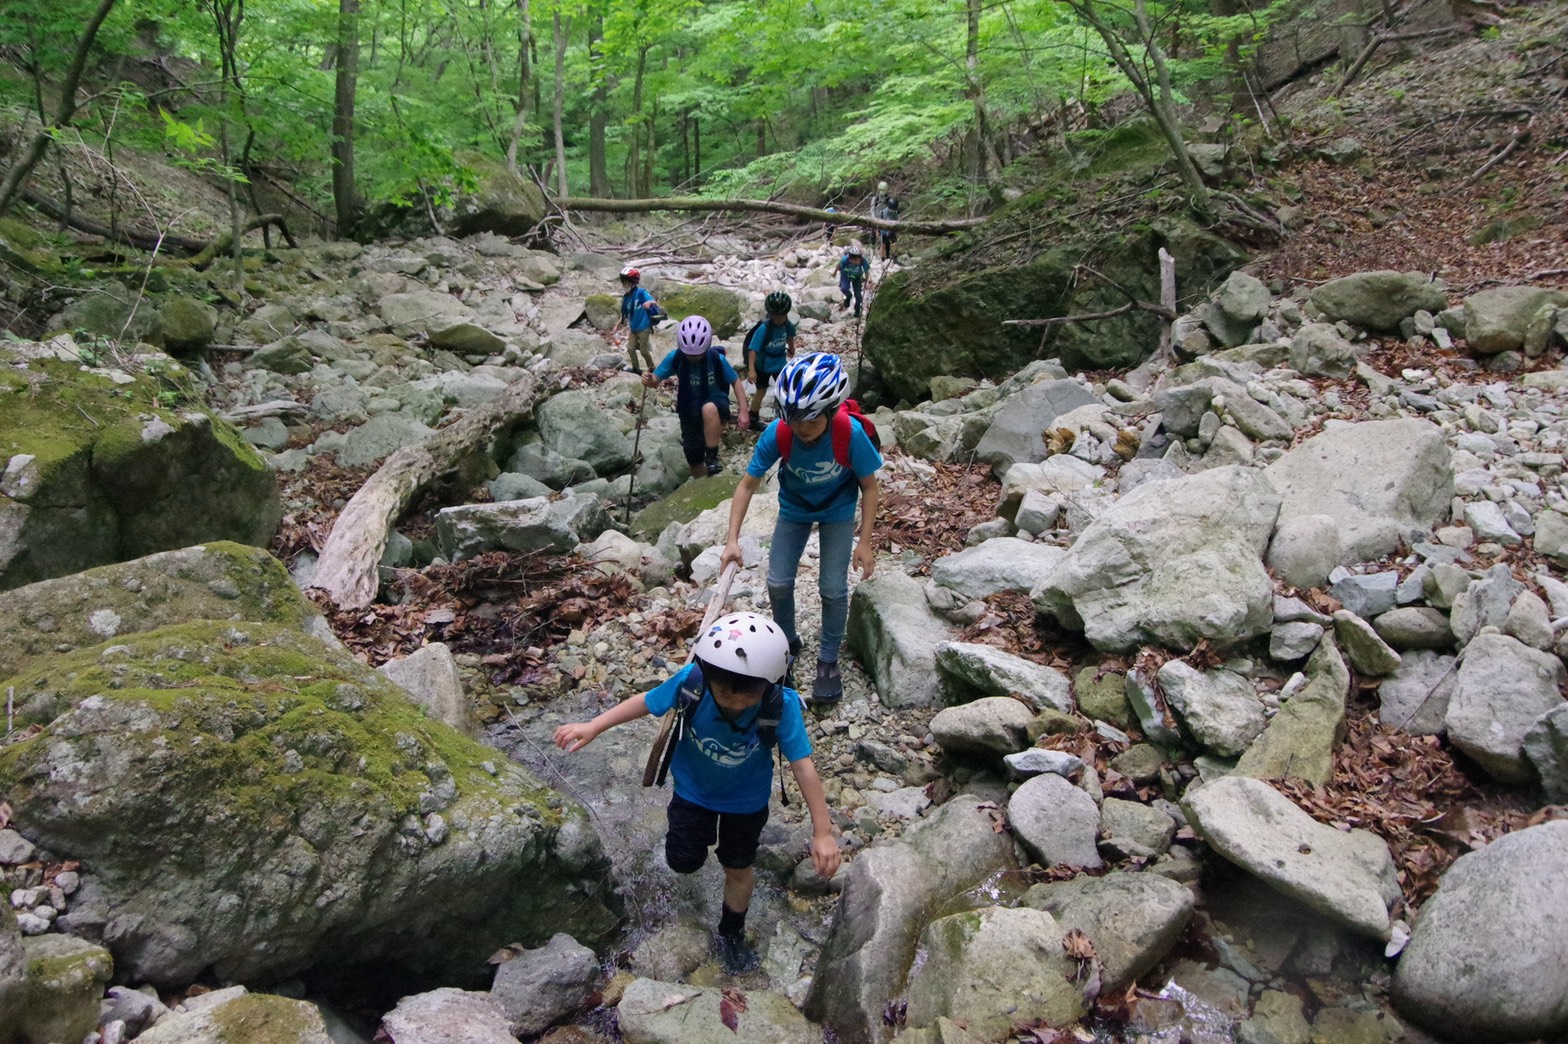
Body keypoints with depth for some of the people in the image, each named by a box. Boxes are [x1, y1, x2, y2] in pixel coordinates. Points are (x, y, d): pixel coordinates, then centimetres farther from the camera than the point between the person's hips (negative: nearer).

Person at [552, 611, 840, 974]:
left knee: (739, 869, 17)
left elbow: (803, 767, -31)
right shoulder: (691, 682, -35)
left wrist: (822, 832, -29)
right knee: (684, 861, 10)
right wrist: (593, 727, -17)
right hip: (693, 790, 1)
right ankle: (704, 830, 46)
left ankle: (732, 933, 47)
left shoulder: (781, 706, -38)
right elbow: (646, 702, -16)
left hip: (746, 800, 0)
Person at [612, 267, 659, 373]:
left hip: (643, 328, -6)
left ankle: (652, 369, 23)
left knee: (644, 351, 3)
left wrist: (650, 302, -51)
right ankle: (636, 369, 25)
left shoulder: (641, 292, -18)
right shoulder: (626, 297, 1)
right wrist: (616, 327, 10)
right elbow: (624, 315, 10)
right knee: (630, 348, 9)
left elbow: (655, 305, -28)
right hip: (632, 328, 6)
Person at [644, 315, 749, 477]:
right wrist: (649, 379, -36)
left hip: (716, 403, -3)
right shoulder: (675, 357, -15)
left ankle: (712, 457, -30)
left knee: (709, 409, -41)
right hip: (689, 412, 3)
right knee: (694, 457, 4)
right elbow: (656, 378, -11)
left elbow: (735, 381, -7)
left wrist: (743, 410, -14)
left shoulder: (716, 358, -18)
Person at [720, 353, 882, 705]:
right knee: (778, 583, -1)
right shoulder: (777, 434, -31)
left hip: (838, 511, -2)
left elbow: (870, 487, -18)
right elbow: (748, 484, -20)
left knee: (833, 588, -5)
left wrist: (865, 541, -18)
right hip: (794, 509, 2)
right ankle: (788, 642, 28)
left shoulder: (851, 434, -34)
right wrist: (732, 540, -25)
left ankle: (829, 660, 17)